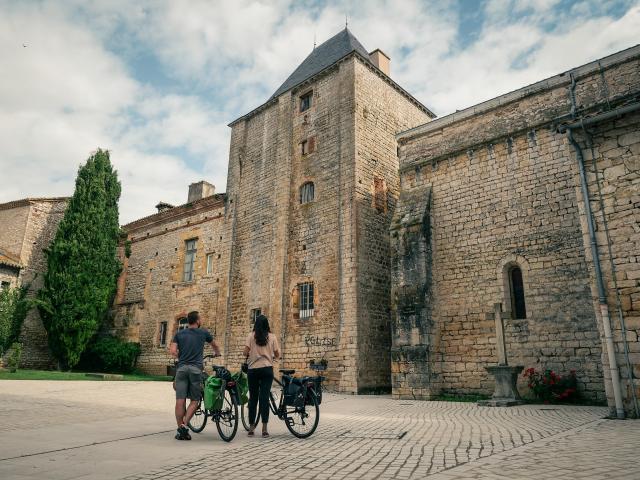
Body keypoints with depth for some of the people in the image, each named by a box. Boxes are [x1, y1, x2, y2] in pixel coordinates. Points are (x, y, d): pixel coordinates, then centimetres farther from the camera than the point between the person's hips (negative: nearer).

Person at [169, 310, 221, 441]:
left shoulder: (179, 334, 12)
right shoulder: (203, 333, 10)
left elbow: (173, 351, 1)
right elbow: (215, 346, 27)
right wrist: (217, 353, 49)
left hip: (181, 368, 2)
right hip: (196, 368, -2)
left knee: (180, 401, 3)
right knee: (195, 400, 7)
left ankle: (180, 430, 6)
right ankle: (184, 425, -8)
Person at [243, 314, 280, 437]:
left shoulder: (251, 336, 0)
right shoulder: (272, 337, 2)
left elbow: (245, 352, -6)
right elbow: (277, 354, 3)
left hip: (253, 369, 0)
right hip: (267, 369, 0)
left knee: (253, 398, 8)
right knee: (264, 397, 0)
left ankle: (251, 428, 14)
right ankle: (264, 429, 0)